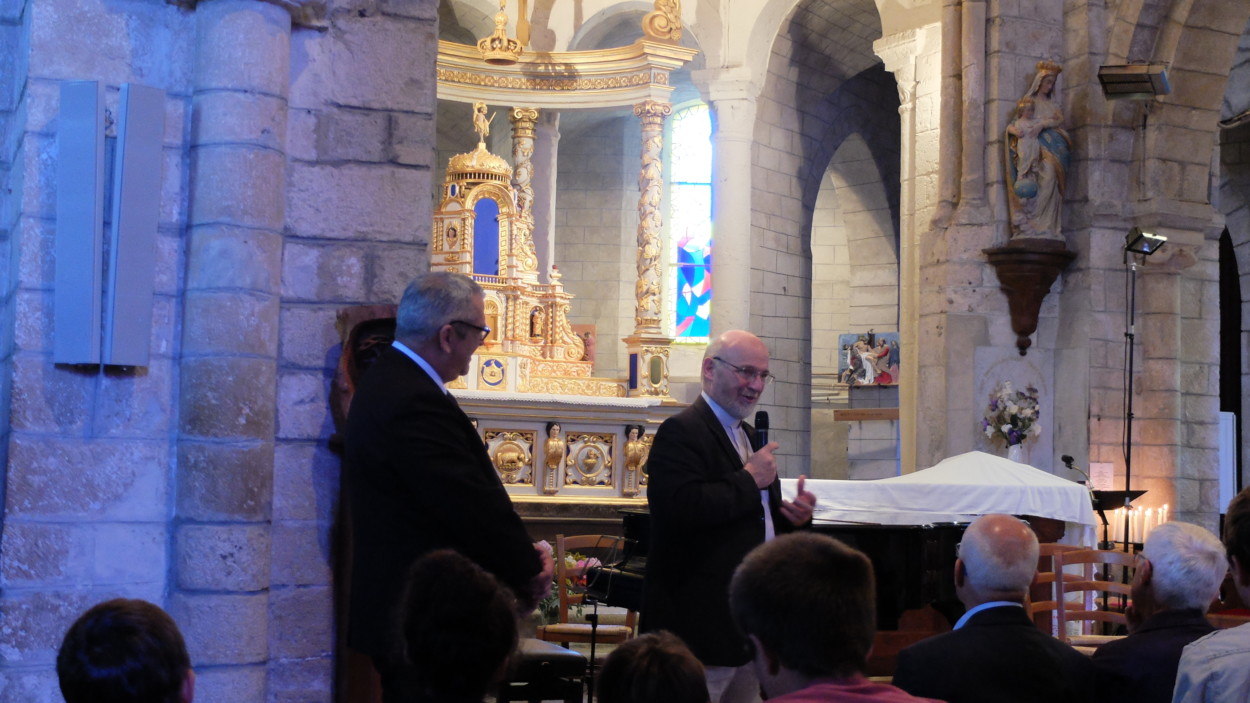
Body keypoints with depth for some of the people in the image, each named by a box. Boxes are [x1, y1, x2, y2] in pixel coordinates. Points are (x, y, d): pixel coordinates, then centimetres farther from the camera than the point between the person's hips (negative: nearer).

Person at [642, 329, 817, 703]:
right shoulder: (680, 432, -13)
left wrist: (792, 516, 4)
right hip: (704, 626, -9)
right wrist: (749, 480, -17)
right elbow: (680, 507, -29)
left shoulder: (750, 436, 18)